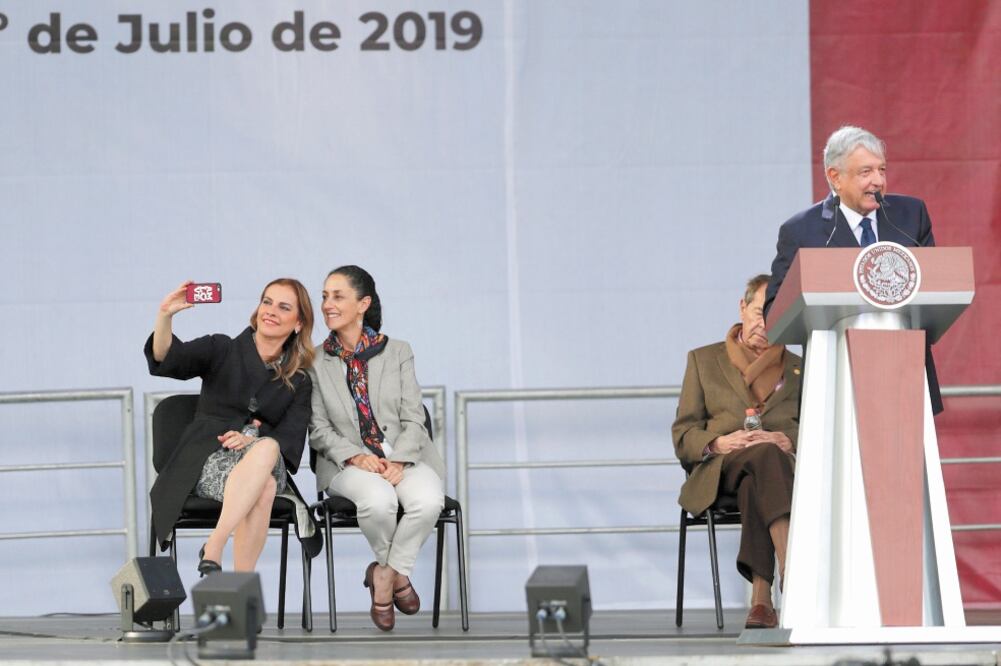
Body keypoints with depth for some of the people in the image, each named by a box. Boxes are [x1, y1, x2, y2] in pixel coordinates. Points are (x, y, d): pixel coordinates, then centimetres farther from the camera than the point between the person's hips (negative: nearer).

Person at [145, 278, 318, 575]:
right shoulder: (222, 350, 11)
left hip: (267, 463, 2)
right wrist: (165, 316, -27)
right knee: (263, 488, -36)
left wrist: (252, 440, -20)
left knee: (266, 448, -36)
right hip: (209, 459, -2)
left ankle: (213, 548, -41)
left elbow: (291, 439, 1)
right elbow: (167, 359, -7)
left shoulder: (299, 382, 16)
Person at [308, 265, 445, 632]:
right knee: (379, 499, -35)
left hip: (402, 456, 1)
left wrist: (398, 462, -16)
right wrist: (355, 456, -15)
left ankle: (386, 572, -9)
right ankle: (397, 572, -3)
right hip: (348, 461, -1)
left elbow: (413, 419, 2)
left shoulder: (398, 352, 6)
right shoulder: (316, 361, 6)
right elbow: (319, 428, 3)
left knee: (428, 500, -33)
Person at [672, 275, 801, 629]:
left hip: (783, 466, 1)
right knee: (765, 456, -40)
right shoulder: (704, 360, 21)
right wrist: (718, 443, -11)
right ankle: (792, 575, -57)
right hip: (720, 470, -1)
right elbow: (683, 436, 13)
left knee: (754, 487, -40)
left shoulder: (798, 369, 25)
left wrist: (789, 440, -11)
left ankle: (761, 599, -55)